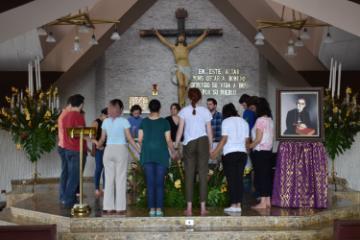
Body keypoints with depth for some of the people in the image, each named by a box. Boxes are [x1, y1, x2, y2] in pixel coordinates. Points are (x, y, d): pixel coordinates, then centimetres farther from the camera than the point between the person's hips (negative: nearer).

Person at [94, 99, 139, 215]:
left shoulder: (106, 121, 5)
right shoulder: (123, 121, -5)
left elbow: (102, 139, 11)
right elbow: (129, 138, -6)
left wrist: (97, 144, 31)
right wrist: (139, 150, 0)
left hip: (109, 150, 3)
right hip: (121, 149, -3)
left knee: (109, 179, 8)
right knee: (121, 179, 2)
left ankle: (108, 207, 9)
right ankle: (120, 207, 1)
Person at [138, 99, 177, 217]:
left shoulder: (144, 122, 4)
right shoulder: (164, 122, -1)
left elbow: (140, 140, 4)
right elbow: (168, 140, -1)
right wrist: (173, 152, 14)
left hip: (147, 154, 1)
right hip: (161, 154, -1)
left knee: (150, 183, 3)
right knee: (159, 183, 2)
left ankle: (152, 209, 1)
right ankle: (159, 209, -1)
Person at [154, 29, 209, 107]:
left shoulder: (187, 47, 18)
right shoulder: (174, 47, 16)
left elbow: (197, 41, 22)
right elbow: (164, 41, 20)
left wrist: (204, 34, 24)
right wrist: (157, 34, 21)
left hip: (187, 68, 2)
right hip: (179, 68, -2)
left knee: (185, 86, -7)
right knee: (181, 85, -20)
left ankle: (183, 104, -6)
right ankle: (180, 104, -22)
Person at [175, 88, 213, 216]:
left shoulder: (184, 111, 2)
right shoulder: (205, 111, 5)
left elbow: (180, 130, 0)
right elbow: (209, 132, 6)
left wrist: (175, 146, 7)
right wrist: (210, 147, 15)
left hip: (189, 143, 0)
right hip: (203, 142, 0)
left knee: (189, 175, 3)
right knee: (203, 175, 2)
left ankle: (189, 208, 2)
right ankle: (203, 207, 1)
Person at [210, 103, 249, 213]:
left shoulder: (226, 121, -1)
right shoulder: (244, 121, 15)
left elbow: (224, 139, -7)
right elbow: (246, 140, 10)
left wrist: (215, 152, -2)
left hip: (230, 153, -5)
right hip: (243, 153, 5)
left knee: (231, 179, -2)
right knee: (239, 179, 5)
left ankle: (233, 205, -4)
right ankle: (238, 205, 3)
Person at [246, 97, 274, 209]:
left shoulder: (260, 120, -13)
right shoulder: (270, 120, 11)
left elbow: (258, 139, -16)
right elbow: (272, 137, 14)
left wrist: (249, 146, -4)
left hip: (260, 151, -8)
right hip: (268, 150, 8)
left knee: (260, 176, -5)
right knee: (267, 175, 10)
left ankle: (263, 202, -6)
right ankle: (268, 201, 13)